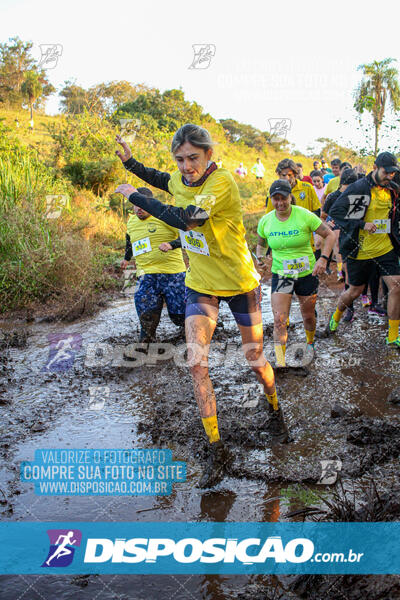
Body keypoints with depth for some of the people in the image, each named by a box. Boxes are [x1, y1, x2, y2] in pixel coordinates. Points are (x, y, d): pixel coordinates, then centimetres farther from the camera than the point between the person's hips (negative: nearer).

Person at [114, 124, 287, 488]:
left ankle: (275, 411, 42)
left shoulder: (222, 182, -25)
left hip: (240, 282, -5)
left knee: (255, 358, 10)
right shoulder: (180, 178, -3)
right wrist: (130, 161, 11)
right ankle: (216, 449, 3)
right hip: (200, 283, 5)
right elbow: (164, 181, 24)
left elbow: (186, 218, -38)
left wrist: (136, 196, -28)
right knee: (197, 362, -9)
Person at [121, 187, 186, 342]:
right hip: (146, 275, 4)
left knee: (179, 315, -2)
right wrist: (127, 258, 48)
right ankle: (147, 339, 6)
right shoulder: (131, 222, 15)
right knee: (146, 313, -19)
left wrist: (171, 245, -25)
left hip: (172, 272, -4)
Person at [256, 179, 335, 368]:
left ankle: (310, 343, 47)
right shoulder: (265, 221, -3)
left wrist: (323, 259, -16)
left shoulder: (304, 215, -12)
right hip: (280, 275, 1)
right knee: (279, 320, -13)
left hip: (307, 273, -1)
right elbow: (260, 244, 16)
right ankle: (280, 362, -9)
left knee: (308, 316, 15)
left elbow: (329, 235, -4)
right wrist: (260, 258, -4)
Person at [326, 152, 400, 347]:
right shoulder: (358, 188, -13)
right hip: (361, 250, -4)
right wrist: (362, 224, -20)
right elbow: (335, 211, -14)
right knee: (354, 291, 9)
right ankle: (336, 317, 40)